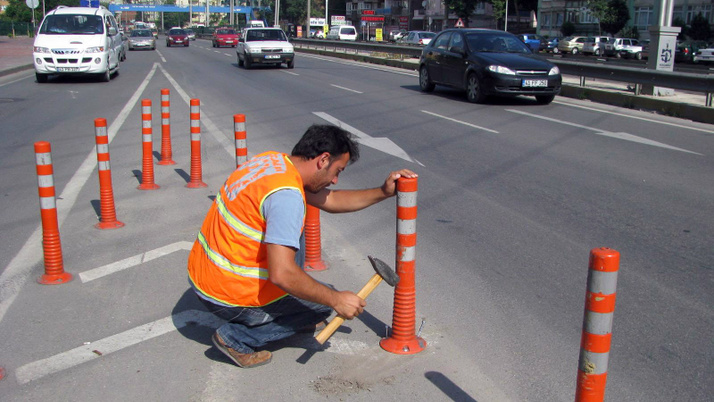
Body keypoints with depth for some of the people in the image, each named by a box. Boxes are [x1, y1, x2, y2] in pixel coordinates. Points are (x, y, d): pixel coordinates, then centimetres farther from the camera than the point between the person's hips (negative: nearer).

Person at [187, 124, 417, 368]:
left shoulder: (274, 160, 4)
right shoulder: (287, 194, -26)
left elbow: (329, 200, 15)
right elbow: (281, 274, -31)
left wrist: (383, 192, 9)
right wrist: (336, 300, -18)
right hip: (228, 296, -9)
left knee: (293, 232, 23)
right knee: (324, 301, 7)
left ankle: (294, 320, 30)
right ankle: (238, 338, 2)